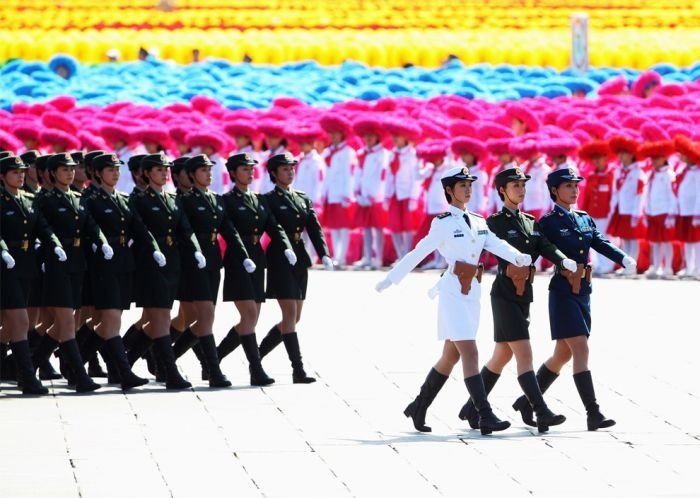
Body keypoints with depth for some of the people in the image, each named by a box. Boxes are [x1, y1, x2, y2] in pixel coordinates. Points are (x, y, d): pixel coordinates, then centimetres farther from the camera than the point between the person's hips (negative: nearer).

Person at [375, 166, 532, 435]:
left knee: (451, 355, 13)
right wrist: (390, 279, -1)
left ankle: (419, 408, 26)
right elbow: (418, 253, -3)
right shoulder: (443, 223, -6)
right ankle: (486, 417, -17)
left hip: (472, 293, 7)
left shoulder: (478, 222, 12)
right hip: (453, 293, -7)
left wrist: (519, 257, -25)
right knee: (470, 353, -13)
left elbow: (498, 246, -5)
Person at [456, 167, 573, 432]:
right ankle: (542, 413, -18)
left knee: (502, 356, 13)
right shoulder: (496, 222, -5)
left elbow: (546, 248, -1)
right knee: (524, 353, -13)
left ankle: (472, 409, 24)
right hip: (504, 294, -8)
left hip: (524, 295, 8)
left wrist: (564, 261, -19)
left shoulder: (531, 223, 14)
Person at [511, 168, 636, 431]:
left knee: (563, 354, 13)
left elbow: (601, 243, 0)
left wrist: (624, 259, -15)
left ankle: (528, 401, 27)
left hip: (583, 292, 8)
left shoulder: (585, 219, 13)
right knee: (581, 350, -13)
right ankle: (593, 414, -15)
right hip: (563, 291, -8)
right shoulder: (548, 222, -6)